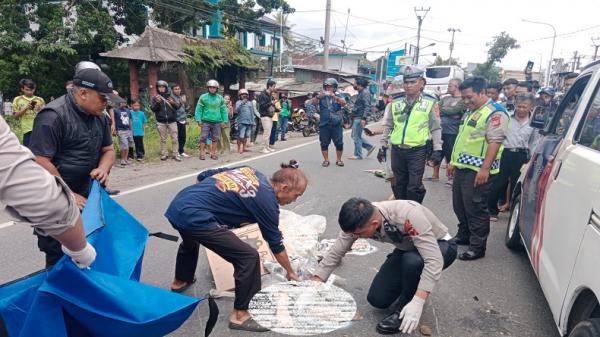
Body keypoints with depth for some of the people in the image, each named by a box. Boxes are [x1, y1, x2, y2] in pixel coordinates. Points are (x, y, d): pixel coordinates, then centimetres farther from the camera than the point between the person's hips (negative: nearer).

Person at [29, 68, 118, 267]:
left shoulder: (99, 117, 6)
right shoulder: (53, 116, -19)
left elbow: (108, 150, 15)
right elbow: (40, 162, -22)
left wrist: (103, 168, -8)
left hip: (86, 196, 7)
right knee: (56, 257, 4)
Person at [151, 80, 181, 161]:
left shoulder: (170, 96, 7)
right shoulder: (155, 97, 6)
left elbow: (178, 106, 2)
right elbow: (153, 109, -3)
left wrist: (173, 103, -18)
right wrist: (157, 102, -19)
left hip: (172, 120, 0)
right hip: (161, 122, 0)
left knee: (175, 138, -3)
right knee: (163, 139, 6)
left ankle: (176, 154, 2)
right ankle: (164, 154, 14)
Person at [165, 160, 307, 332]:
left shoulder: (250, 171, 14)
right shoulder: (267, 200, -5)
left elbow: (203, 176, 19)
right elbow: (276, 244, 7)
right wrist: (290, 272, 22)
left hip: (178, 205, 10)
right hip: (195, 216, -9)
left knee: (191, 240, 41)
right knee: (249, 257, -5)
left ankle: (180, 281, 63)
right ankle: (239, 314, 10)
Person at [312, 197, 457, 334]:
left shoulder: (408, 216, -40)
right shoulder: (358, 221, -22)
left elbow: (434, 260, -41)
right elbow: (334, 253, -14)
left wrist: (417, 302, -47)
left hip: (440, 245, -5)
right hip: (407, 249, 5)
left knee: (412, 261, -38)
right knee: (377, 299, -7)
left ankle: (404, 309, -11)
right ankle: (411, 286, 21)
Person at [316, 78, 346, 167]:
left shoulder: (338, 96, 7)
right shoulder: (322, 97, 7)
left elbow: (344, 103, -13)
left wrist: (335, 97, -30)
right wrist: (318, 96, -30)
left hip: (336, 124, 0)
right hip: (324, 124, 0)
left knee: (339, 143, 1)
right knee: (324, 144, 4)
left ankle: (339, 160, 15)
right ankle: (326, 160, 15)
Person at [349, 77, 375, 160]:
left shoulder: (365, 93, -13)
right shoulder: (361, 93, 16)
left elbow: (367, 106, -20)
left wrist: (364, 118, -26)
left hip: (360, 118, -10)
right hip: (356, 118, 10)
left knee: (356, 137, -3)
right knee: (355, 136, 14)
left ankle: (358, 155, 6)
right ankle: (370, 147, 21)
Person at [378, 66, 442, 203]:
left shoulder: (430, 102, -1)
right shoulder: (396, 102, 8)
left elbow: (435, 127, 1)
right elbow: (388, 126, 14)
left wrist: (437, 149, -5)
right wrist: (383, 146, 12)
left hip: (417, 151, -4)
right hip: (397, 150, 4)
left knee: (414, 186, -3)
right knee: (399, 184, 14)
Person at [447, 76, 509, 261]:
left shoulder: (495, 113, -12)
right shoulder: (472, 112, 18)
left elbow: (495, 142, -20)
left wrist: (485, 169, -26)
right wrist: (454, 162, 23)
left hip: (478, 171, -9)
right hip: (462, 167, 9)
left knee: (476, 209, -3)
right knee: (459, 205, 17)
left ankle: (477, 247, 7)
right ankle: (463, 236, 33)